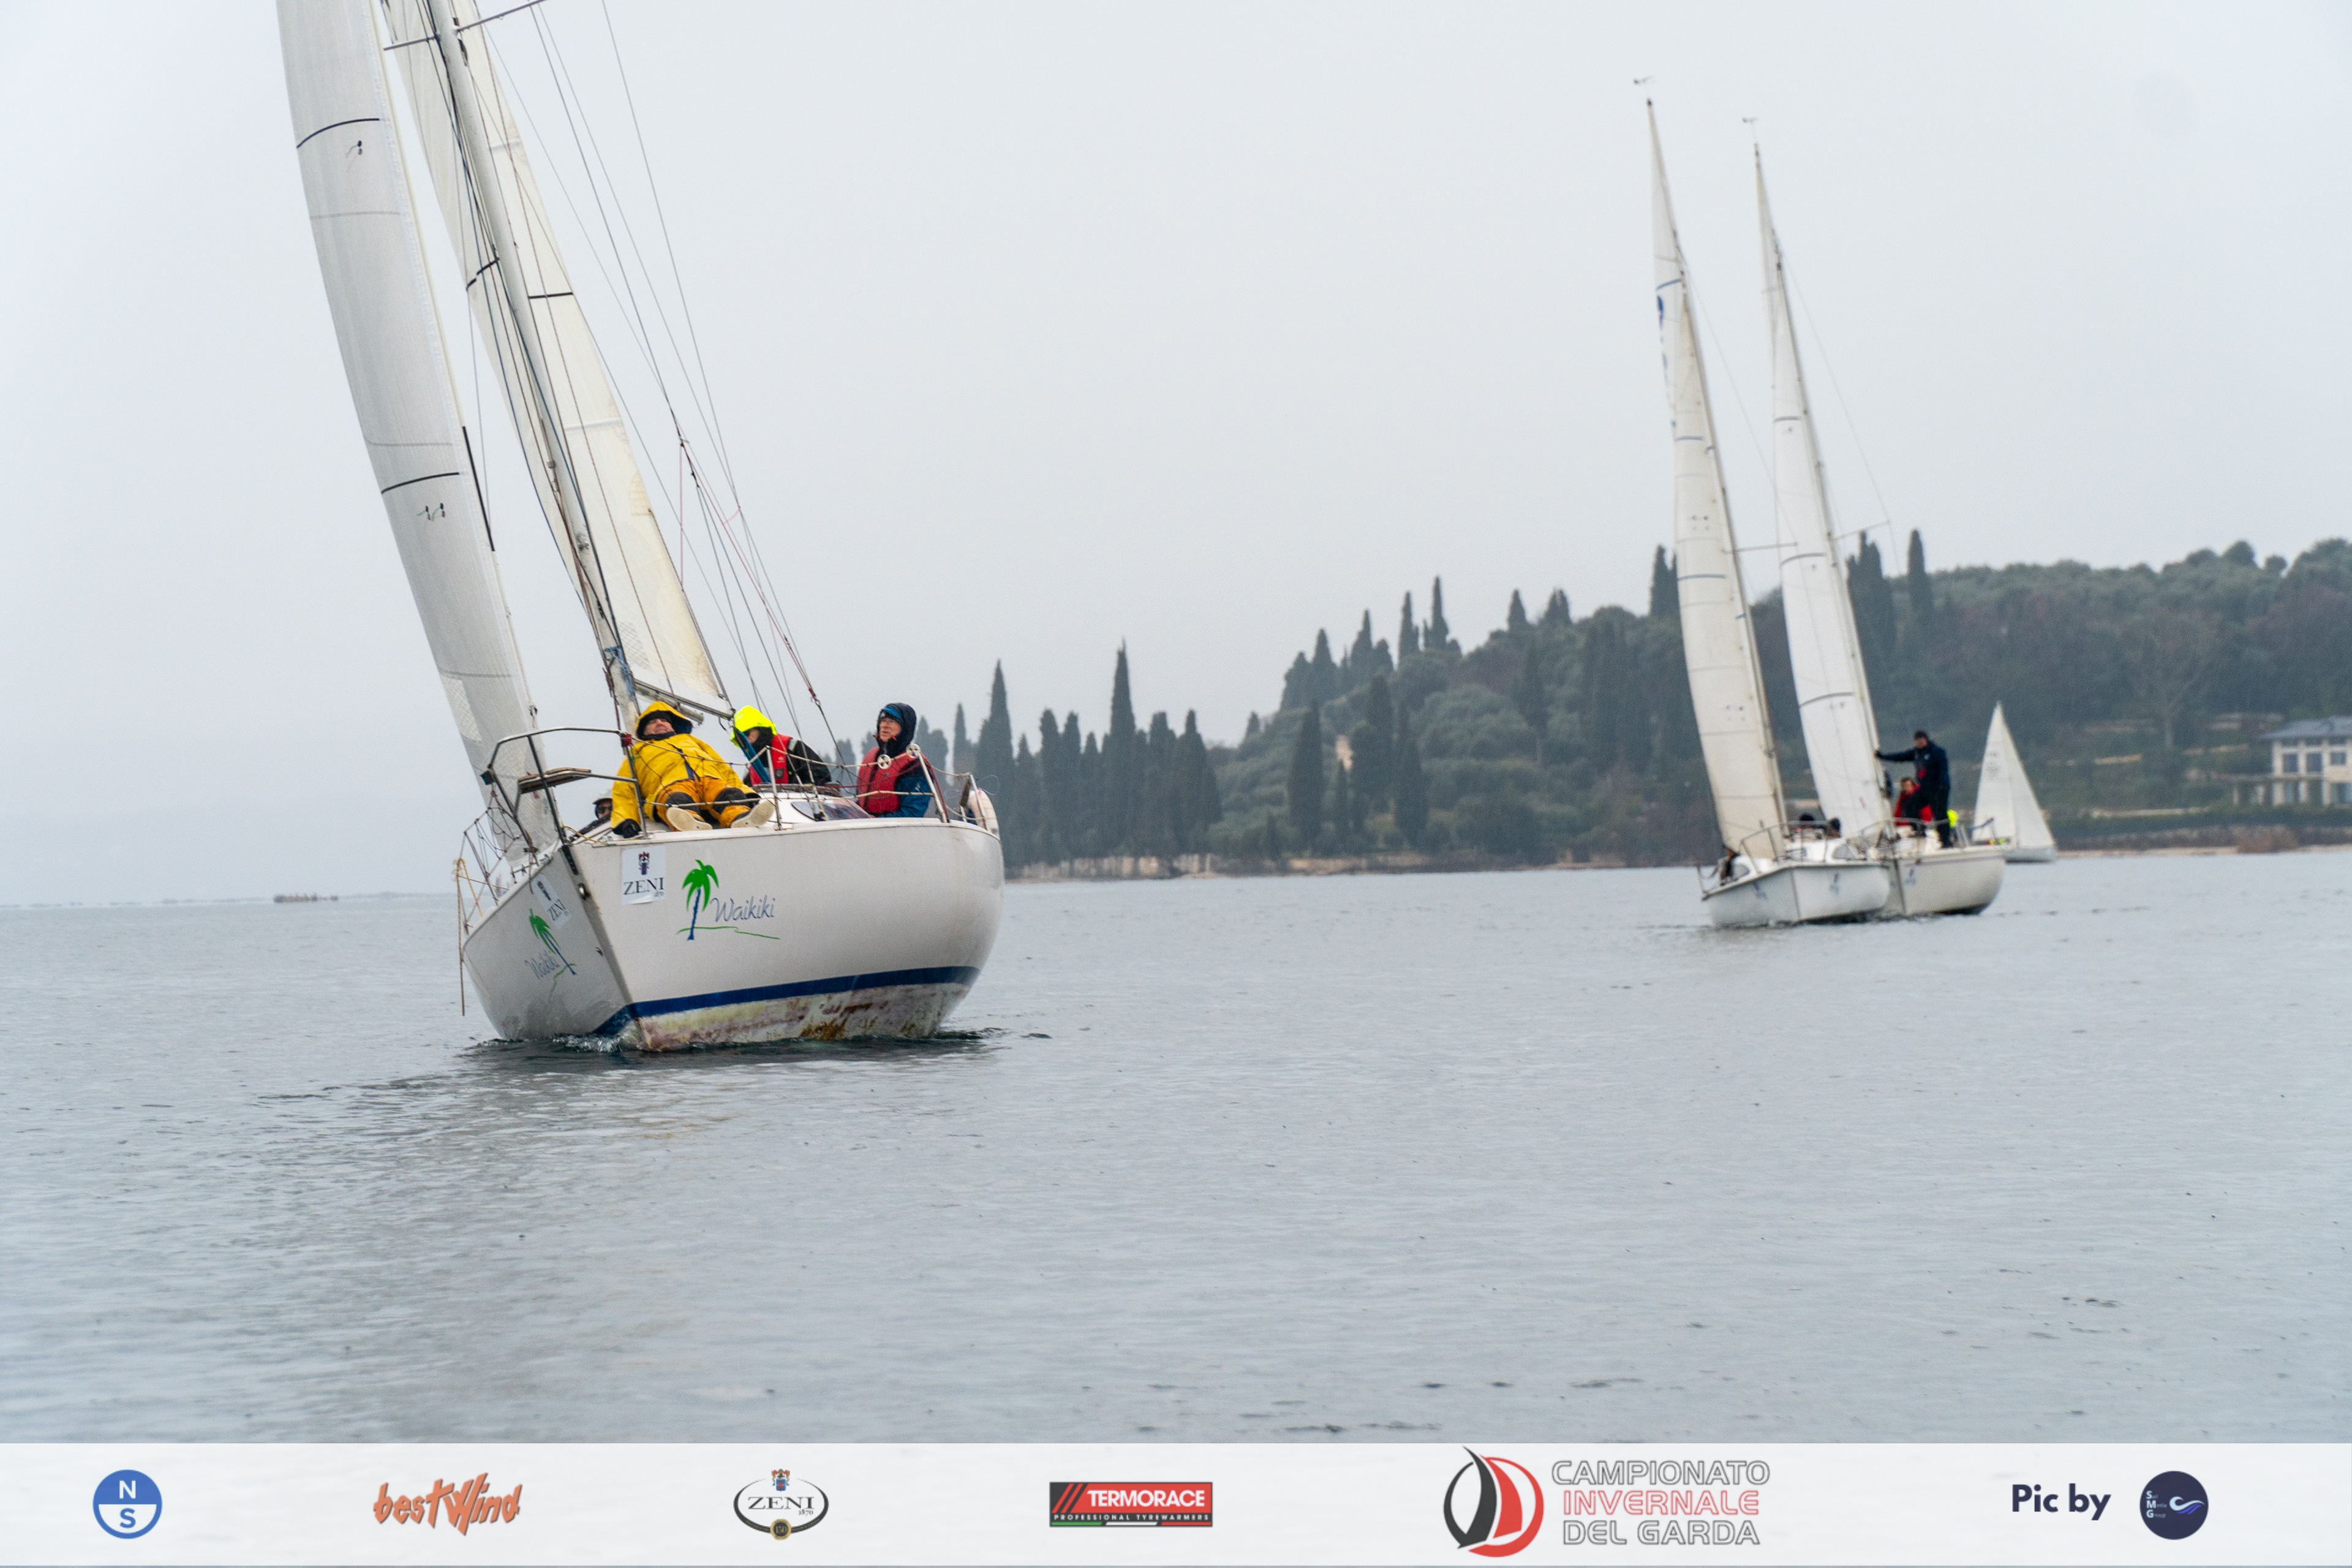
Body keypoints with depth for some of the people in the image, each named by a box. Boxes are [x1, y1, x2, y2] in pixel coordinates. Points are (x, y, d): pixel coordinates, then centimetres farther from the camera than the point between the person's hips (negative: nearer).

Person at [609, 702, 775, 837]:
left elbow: (725, 771, 33)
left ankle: (740, 817, -64)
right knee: (679, 801, -40)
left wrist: (747, 795, 12)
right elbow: (623, 790, 22)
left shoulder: (691, 741, 44)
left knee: (730, 795, -33)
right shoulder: (638, 752, 37)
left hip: (712, 781, 3)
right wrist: (626, 820, -1)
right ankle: (692, 823, -71)